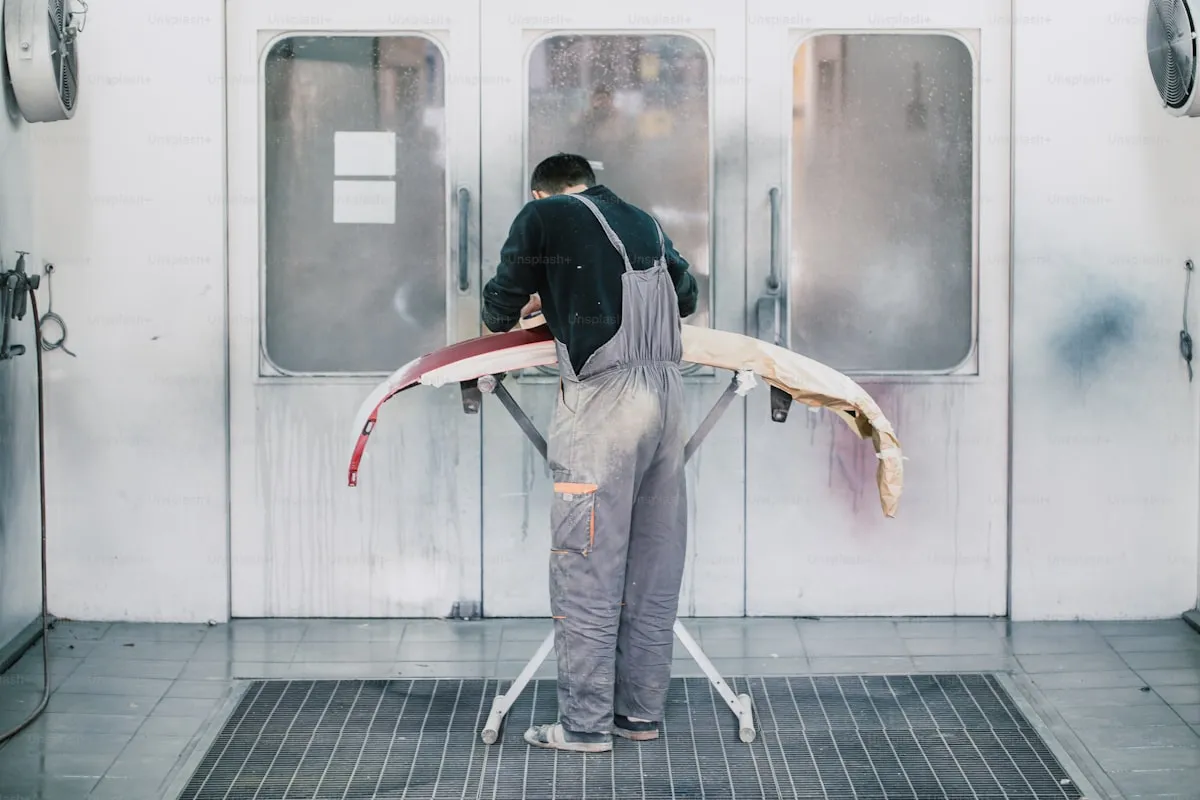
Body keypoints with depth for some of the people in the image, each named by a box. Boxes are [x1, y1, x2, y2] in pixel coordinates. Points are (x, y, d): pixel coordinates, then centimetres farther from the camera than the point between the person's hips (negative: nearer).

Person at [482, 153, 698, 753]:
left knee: (587, 566, -3)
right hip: (667, 387, 6)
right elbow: (686, 296, 29)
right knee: (652, 561, 11)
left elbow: (501, 307, 8)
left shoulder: (543, 215, 4)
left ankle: (585, 723, -1)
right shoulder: (641, 221, 20)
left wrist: (504, 317, 31)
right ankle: (641, 712, 17)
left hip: (603, 397, -6)